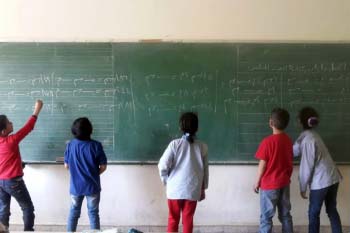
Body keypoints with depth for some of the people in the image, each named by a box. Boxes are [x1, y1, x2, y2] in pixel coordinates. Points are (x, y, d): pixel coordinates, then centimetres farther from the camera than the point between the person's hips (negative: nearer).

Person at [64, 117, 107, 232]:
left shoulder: (70, 145, -7)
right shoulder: (96, 145, -15)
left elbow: (66, 165, 3)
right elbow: (103, 167, -10)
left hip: (75, 186, 3)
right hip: (92, 186, -2)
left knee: (74, 212, 17)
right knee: (93, 213, 9)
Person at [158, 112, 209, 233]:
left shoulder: (175, 144, -9)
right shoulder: (202, 147, -2)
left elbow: (162, 166, -11)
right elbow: (205, 171, 4)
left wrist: (167, 181, 5)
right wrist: (203, 189, 15)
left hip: (175, 189, -1)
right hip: (193, 190, 1)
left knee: (173, 219, 13)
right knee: (188, 219, 11)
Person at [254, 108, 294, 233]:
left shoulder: (268, 141, -18)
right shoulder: (288, 140, 1)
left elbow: (262, 165, -14)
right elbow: (290, 162, 9)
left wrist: (257, 182, -2)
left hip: (269, 185, -6)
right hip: (285, 183, 6)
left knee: (266, 217, 4)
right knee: (285, 215, 15)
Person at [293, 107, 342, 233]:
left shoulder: (308, 139, -19)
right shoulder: (310, 135, 9)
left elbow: (307, 166, -17)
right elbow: (295, 150, 19)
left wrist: (303, 187, -8)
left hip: (320, 181, -8)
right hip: (333, 178, 9)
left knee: (314, 213, 8)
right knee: (332, 210, 18)